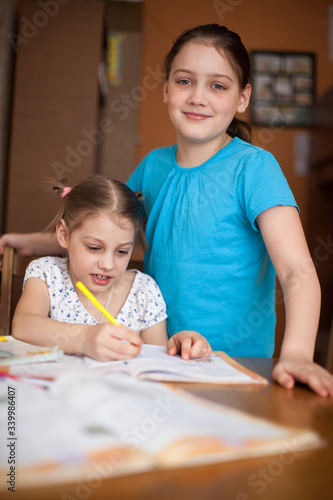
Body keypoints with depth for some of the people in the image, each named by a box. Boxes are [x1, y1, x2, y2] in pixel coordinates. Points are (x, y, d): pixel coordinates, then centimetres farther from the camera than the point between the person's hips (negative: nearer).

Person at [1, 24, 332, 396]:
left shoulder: (253, 166, -11)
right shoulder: (154, 165, 5)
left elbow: (297, 271, -19)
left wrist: (295, 353, -35)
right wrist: (33, 241, 11)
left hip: (237, 362, -3)